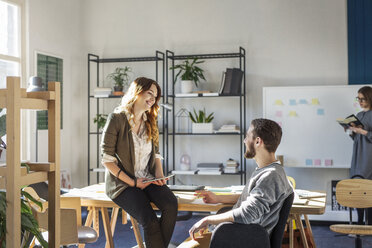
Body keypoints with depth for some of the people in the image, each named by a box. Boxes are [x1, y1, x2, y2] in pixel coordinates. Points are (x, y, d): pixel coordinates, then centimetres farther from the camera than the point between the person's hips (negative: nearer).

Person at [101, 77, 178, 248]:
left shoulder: (150, 122, 12)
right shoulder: (117, 118, -7)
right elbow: (106, 159, -9)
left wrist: (159, 173, -2)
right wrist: (132, 182, -13)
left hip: (147, 179, 5)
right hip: (122, 183, -5)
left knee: (171, 204, -25)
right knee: (150, 221, -28)